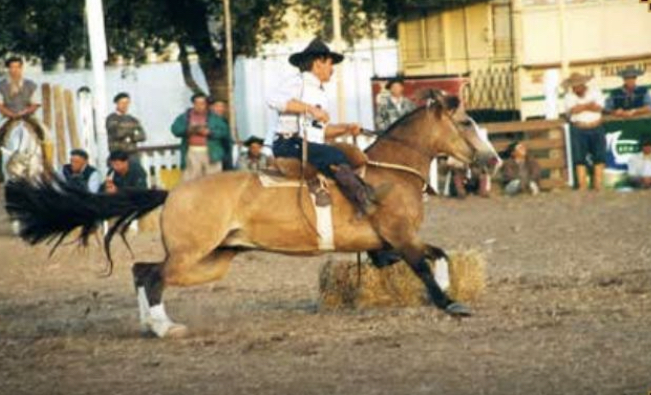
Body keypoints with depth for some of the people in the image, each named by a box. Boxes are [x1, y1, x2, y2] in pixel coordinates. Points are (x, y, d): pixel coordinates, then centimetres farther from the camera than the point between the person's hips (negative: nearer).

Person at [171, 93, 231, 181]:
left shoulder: (214, 118, 7)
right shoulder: (184, 117, 11)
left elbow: (224, 132, 0)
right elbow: (175, 129, 0)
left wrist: (209, 132, -14)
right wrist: (188, 130, -16)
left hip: (210, 153, -1)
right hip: (192, 153, 1)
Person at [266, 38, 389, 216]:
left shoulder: (320, 92, 24)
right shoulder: (297, 83, -4)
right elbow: (274, 99, -24)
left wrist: (345, 128, 8)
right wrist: (310, 108, -24)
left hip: (311, 145, 10)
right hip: (289, 145, -9)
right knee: (335, 156, -28)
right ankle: (363, 198, -27)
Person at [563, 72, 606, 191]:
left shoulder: (595, 92, 4)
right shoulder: (569, 96, 2)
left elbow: (599, 107, -11)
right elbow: (571, 110, -15)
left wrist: (580, 107, -13)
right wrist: (588, 105, -12)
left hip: (596, 128, 1)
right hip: (578, 130, -1)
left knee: (599, 158, 0)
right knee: (580, 159, -4)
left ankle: (598, 185, 4)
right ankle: (582, 186, -3)